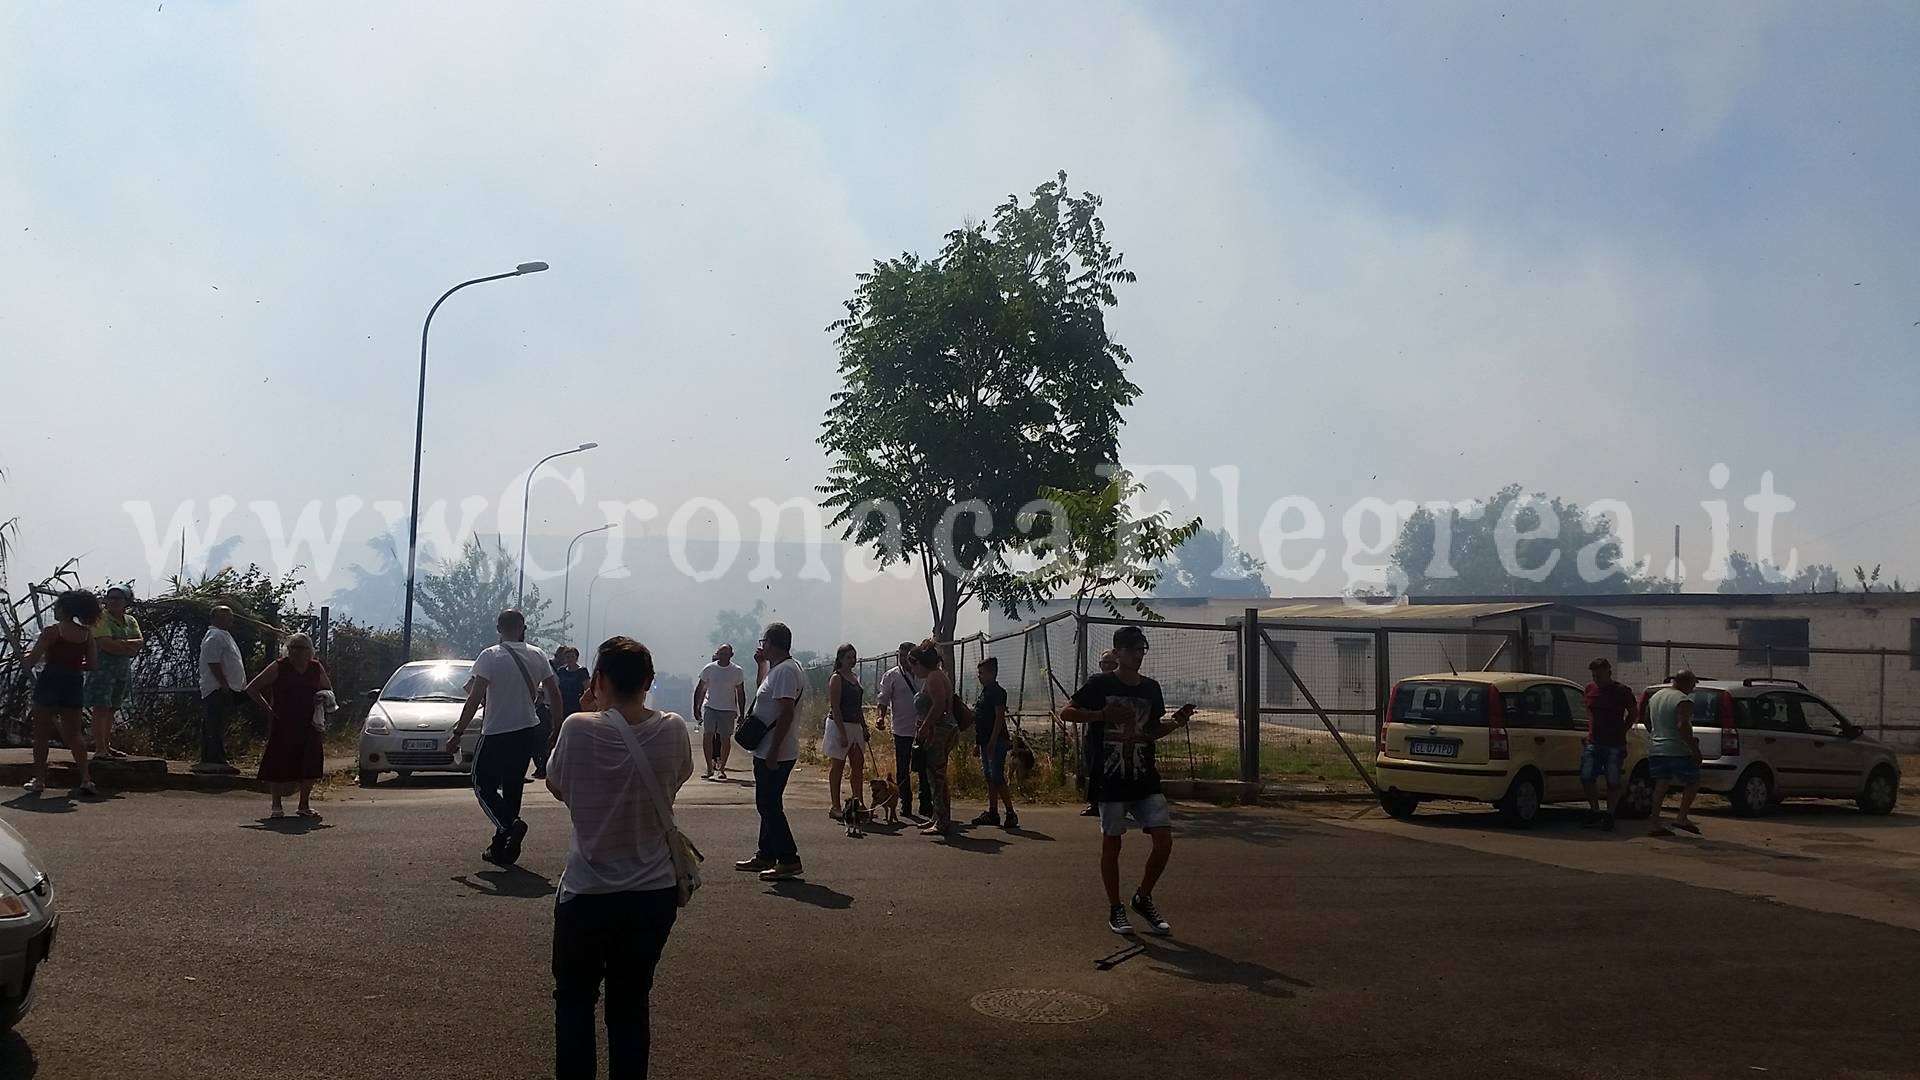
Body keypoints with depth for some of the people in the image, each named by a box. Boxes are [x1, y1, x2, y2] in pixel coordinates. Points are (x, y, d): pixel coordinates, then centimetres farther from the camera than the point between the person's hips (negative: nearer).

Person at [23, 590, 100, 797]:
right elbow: (92, 664, 4)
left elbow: (31, 660, -10)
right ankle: (86, 778, -2)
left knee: (41, 733, 10)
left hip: (50, 682, -4)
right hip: (74, 684, 4)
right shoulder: (87, 634, 3)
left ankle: (39, 779, 13)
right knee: (74, 733, 11)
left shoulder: (52, 632, -10)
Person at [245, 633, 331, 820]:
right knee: (278, 766, -2)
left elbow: (329, 690, 21)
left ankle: (304, 805, 15)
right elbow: (251, 688, -1)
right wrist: (268, 709, -6)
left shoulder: (316, 668, 6)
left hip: (308, 726, 3)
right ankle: (277, 806, 16)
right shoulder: (279, 667, -4)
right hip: (282, 725, -3)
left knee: (310, 765, 0)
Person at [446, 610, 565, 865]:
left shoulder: (490, 657, -10)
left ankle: (510, 824, -17)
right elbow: (554, 694, 4)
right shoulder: (538, 656, 3)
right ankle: (500, 848, 14)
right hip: (527, 732, 5)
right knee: (512, 788, 13)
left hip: (496, 733, -5)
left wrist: (458, 733, -10)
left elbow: (475, 698, -15)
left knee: (483, 784, 7)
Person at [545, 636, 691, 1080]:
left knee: (574, 1002, 15)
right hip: (654, 894, 2)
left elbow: (556, 786, 3)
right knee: (631, 1004, 14)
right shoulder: (673, 731, -9)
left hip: (587, 895, -2)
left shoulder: (578, 729, -15)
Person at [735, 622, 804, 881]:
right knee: (767, 804, 17)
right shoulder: (778, 668, 14)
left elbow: (787, 712, -26)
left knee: (770, 805, -6)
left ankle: (789, 861, -3)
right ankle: (766, 856, 27)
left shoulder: (785, 670, -19)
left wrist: (773, 751, -26)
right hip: (767, 751, 11)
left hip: (775, 754, -11)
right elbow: (764, 694, 30)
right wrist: (761, 665, 19)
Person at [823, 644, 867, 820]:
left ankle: (857, 804, 11)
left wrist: (864, 727, 14)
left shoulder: (854, 678, 15)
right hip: (839, 725, -8)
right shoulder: (836, 678, -10)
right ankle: (836, 807, 4)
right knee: (838, 766, -1)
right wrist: (842, 733, -20)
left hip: (855, 726, 8)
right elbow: (835, 708, -15)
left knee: (858, 766, 6)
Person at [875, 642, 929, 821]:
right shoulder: (891, 676, 1)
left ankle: (926, 805, 12)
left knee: (925, 769, 5)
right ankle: (905, 805, 12)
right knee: (903, 770, 4)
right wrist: (882, 717, -19)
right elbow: (883, 699, -3)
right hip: (902, 730, -3)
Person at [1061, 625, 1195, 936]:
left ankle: (1143, 898, 18)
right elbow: (1066, 713, -7)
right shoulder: (1101, 684, -5)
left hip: (1145, 780, 4)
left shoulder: (1151, 688, 10)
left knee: (1164, 841, -4)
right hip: (1111, 779, -4)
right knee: (1111, 844, 4)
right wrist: (1103, 714, -20)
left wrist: (1176, 723, 0)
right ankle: (1115, 910, 19)